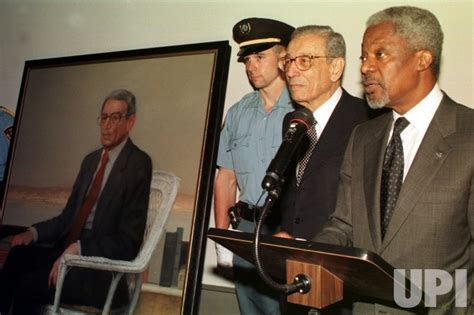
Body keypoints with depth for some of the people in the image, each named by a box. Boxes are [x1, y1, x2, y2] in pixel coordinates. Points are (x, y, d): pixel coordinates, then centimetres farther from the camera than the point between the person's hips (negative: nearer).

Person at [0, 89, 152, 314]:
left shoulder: (138, 164, -11)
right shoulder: (91, 160, 13)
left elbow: (128, 242, -15)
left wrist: (76, 248, -22)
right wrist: (34, 232, 1)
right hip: (69, 249, 7)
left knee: (27, 286, -21)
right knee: (19, 254, -16)